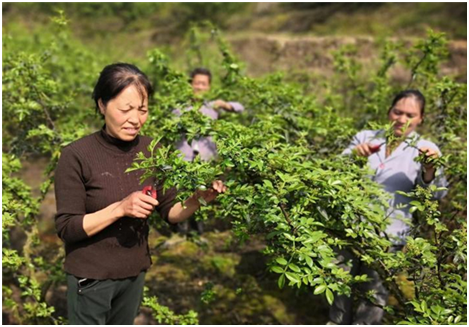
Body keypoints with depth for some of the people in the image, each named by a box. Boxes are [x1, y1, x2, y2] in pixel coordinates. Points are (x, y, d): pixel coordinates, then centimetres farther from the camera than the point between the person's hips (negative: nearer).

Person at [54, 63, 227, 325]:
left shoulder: (151, 151, -6)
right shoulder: (76, 156, -18)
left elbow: (170, 212, 0)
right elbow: (66, 228, -17)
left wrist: (198, 199, -20)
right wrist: (120, 208, -29)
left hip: (135, 273, 5)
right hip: (91, 276, -4)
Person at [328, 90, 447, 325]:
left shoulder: (425, 150, 2)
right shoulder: (365, 137, 8)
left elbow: (435, 194, -8)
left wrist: (430, 169, -30)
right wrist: (354, 155, -16)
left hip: (387, 234, -2)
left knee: (374, 291, 6)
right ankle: (337, 322, 35)